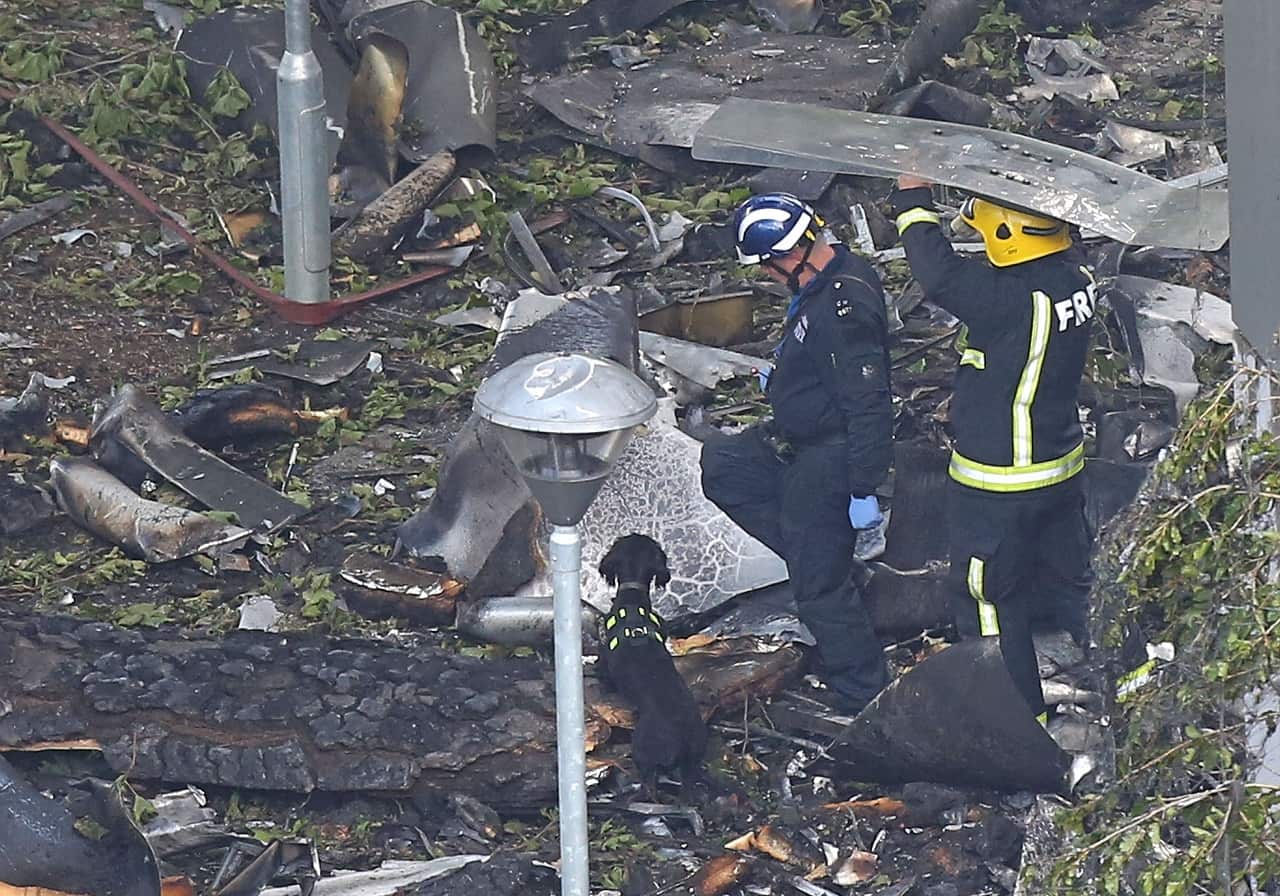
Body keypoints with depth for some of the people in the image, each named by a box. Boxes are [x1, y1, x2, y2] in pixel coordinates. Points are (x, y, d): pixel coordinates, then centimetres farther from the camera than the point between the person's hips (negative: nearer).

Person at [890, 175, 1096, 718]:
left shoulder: (1014, 298, -31)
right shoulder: (1074, 275, -7)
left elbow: (940, 276, -29)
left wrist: (914, 202, -17)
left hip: (999, 486, -8)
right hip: (1062, 468, 8)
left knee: (987, 598, 8)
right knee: (1065, 586, 21)